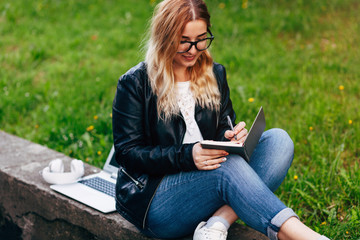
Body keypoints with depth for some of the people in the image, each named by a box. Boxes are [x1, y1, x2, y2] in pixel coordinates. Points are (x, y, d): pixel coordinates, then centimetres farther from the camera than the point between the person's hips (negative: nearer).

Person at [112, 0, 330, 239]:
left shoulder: (215, 74, 13)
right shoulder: (134, 84, -3)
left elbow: (223, 128, 16)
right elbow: (127, 153, -8)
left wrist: (230, 136, -12)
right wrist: (186, 155, -24)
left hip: (210, 180, 6)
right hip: (153, 198, -5)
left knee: (278, 140, -17)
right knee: (229, 166, -35)